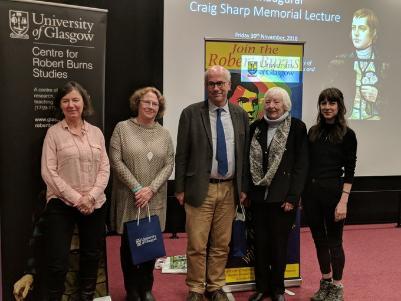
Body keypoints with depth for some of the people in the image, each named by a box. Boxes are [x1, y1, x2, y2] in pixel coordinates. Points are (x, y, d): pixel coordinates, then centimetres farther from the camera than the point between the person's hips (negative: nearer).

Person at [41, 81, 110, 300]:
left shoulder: (96, 132, 7)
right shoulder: (53, 133, -3)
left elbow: (105, 168, 4)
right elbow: (48, 172, -9)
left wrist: (91, 196, -11)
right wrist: (76, 199, -14)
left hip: (95, 205, 4)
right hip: (61, 205, -3)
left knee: (92, 256, 14)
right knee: (58, 261, -1)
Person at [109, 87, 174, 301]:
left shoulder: (164, 134, 7)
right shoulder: (122, 128, -2)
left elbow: (169, 165, 2)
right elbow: (116, 161, -8)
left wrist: (151, 189, -11)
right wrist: (136, 188, -13)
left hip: (155, 201, 2)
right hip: (128, 199, -2)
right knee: (129, 243, 7)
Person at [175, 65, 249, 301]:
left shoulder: (241, 115, 6)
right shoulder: (191, 113, -3)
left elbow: (244, 153, 9)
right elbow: (182, 154, -2)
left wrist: (243, 187, 6)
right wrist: (180, 189, -4)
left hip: (229, 189, 3)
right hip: (200, 188, -3)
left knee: (221, 244, 12)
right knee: (197, 245, 2)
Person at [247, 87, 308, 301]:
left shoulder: (297, 127, -4)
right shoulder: (256, 127, 7)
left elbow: (301, 164, -7)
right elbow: (250, 161, 10)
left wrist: (292, 197, -11)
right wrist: (246, 191, 4)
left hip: (283, 197, -3)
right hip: (258, 196, 3)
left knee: (279, 244, 6)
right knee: (260, 244, 9)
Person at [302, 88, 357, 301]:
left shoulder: (347, 134, -5)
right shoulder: (313, 131, 7)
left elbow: (349, 171, -8)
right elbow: (307, 164, 10)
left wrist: (343, 201, -14)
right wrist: (301, 193, 7)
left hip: (333, 191, -4)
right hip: (311, 191, 4)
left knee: (334, 241, 6)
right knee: (319, 240, 14)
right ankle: (325, 284, 30)